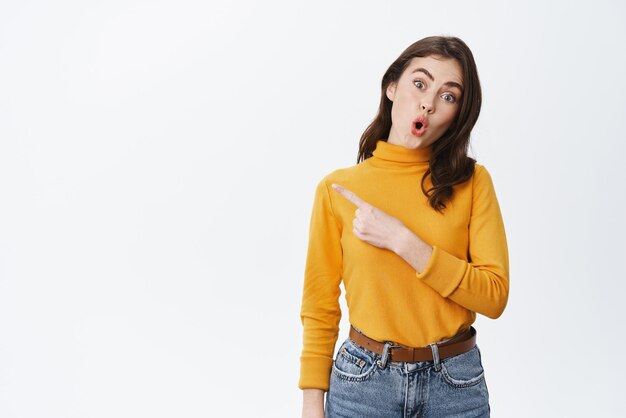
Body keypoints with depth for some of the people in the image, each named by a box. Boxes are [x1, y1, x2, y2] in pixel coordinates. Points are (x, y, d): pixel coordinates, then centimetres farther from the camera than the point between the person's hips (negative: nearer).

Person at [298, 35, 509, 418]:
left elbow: (494, 296, -12)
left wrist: (402, 240, -19)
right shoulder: (338, 189, -5)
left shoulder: (472, 181, -5)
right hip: (363, 380, 0)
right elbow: (320, 308, -1)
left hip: (456, 383, 1)